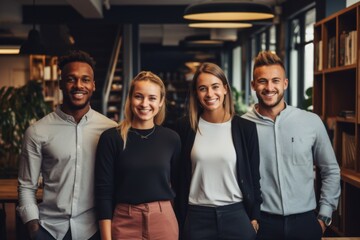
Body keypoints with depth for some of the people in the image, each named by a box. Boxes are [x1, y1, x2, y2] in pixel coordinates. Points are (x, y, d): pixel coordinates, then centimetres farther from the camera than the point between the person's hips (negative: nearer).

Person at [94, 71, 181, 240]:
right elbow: (103, 191, -7)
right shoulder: (111, 138, -5)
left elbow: (178, 185, 10)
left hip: (163, 221, 2)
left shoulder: (171, 138, 2)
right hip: (124, 222, -2)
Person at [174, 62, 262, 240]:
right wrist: (179, 219, 3)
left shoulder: (246, 127, -2)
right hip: (197, 216, 0)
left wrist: (254, 216, 2)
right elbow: (178, 177, 3)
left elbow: (253, 176, 3)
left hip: (237, 215, 0)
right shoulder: (184, 126, -1)